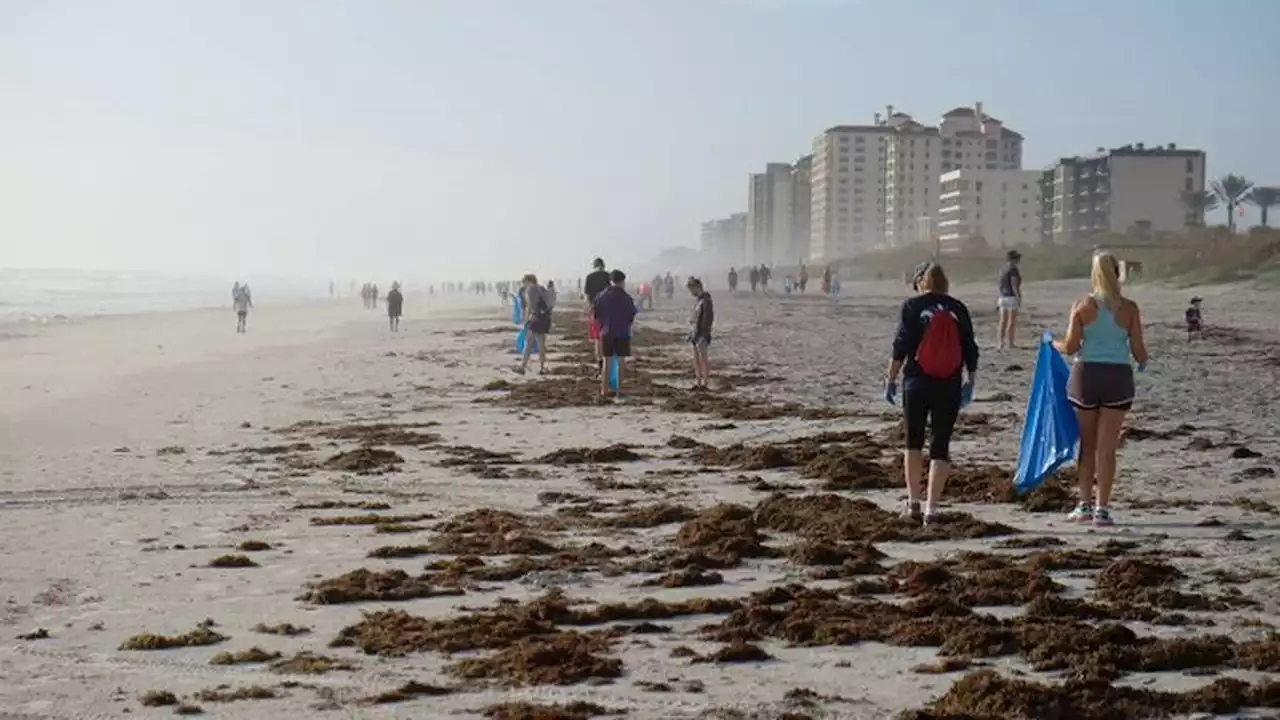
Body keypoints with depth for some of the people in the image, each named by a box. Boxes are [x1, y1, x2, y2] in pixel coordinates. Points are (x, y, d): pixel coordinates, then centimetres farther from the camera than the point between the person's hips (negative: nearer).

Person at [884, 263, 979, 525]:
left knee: (913, 442, 14)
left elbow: (901, 346, -7)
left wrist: (891, 379, 0)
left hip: (917, 383, -1)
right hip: (949, 386, 1)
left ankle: (913, 503, 10)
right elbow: (970, 349, 7)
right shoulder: (958, 309, 5)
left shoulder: (912, 306, -3)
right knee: (940, 446, 5)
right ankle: (931, 509, 1)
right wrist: (970, 382, 16)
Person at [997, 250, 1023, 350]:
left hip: (1003, 297, 8)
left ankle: (1001, 343, 5)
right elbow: (1014, 285, -19)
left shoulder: (1003, 269, 10)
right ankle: (1011, 342, -1)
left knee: (1003, 321, 7)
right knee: (1012, 322, -2)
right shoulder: (1013, 269, -14)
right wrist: (1019, 297, -16)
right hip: (1012, 297, -8)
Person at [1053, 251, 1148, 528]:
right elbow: (1138, 351, -1)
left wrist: (1053, 343, 15)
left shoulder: (1083, 305, -5)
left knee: (1086, 445, 13)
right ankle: (1102, 508, 2)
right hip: (1118, 377, 0)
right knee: (1106, 447, 4)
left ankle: (1085, 504, 15)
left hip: (1086, 375, 0)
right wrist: (1143, 363, 22)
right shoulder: (1129, 308, -2)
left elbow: (1070, 347, -6)